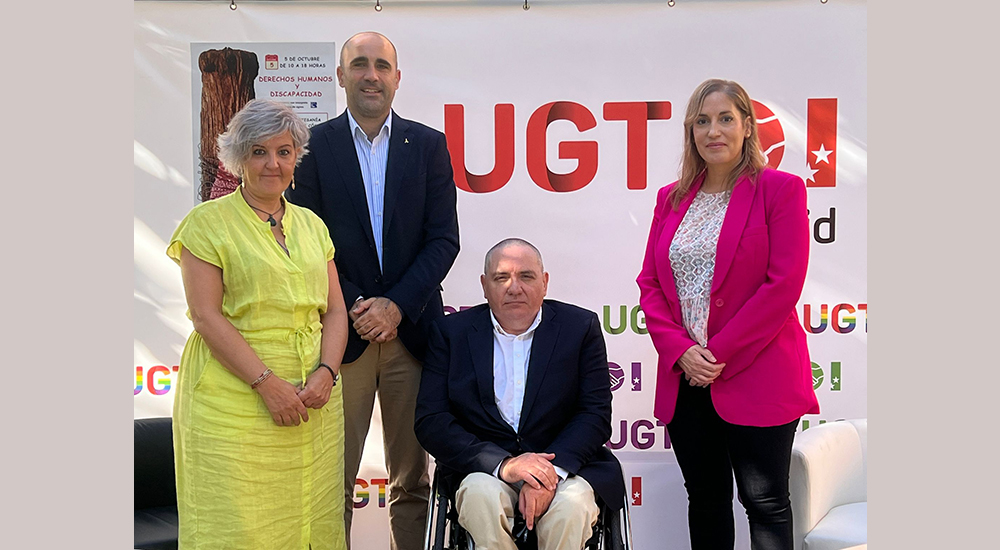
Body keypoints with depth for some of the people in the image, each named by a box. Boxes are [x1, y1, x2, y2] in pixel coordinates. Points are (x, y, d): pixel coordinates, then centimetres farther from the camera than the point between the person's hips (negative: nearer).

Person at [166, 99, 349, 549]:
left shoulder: (311, 224, 15)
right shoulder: (207, 221, 0)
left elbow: (335, 310, 11)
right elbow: (206, 316, -9)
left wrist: (326, 372, -7)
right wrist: (267, 383, -15)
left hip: (312, 404, 5)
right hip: (234, 405, -4)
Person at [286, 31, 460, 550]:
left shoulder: (428, 145, 7)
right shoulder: (314, 145, 3)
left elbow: (443, 239, 2)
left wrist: (397, 306, -9)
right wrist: (354, 308, -10)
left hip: (411, 329, 1)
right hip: (341, 332, -1)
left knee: (412, 481, 9)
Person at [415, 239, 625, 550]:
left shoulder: (580, 327, 5)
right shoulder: (451, 332, 5)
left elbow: (596, 414, -1)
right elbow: (430, 422, -5)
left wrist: (552, 471, -20)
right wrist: (502, 464, -19)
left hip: (566, 466, 0)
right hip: (483, 470, 1)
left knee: (571, 504, -32)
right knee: (481, 495, -32)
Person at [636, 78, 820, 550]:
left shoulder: (780, 190, -4)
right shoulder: (671, 198, 12)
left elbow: (783, 284, -12)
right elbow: (649, 283, 9)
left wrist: (720, 354, -13)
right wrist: (680, 351, -7)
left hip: (756, 377, -5)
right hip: (685, 380, 5)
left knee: (765, 502, 3)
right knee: (704, 500, 15)